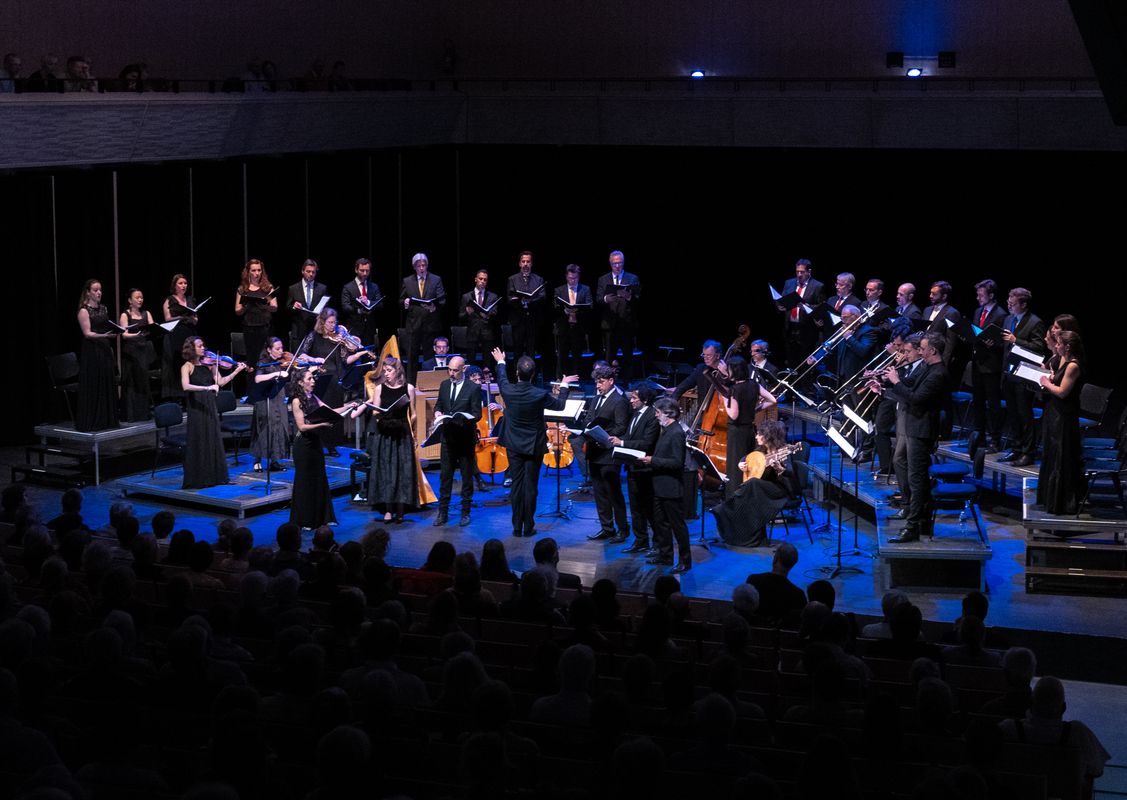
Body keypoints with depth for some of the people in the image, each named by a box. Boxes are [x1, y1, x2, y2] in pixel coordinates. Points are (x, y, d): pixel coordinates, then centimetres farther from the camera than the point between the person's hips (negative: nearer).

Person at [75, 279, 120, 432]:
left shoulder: (104, 309, 12)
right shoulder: (84, 311, -8)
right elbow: (87, 333, -15)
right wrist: (103, 335, -28)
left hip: (105, 350, 7)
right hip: (91, 352, -7)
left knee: (107, 385, 8)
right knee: (92, 387, -4)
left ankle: (105, 419, 15)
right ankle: (89, 422, 0)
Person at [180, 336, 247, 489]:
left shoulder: (209, 363, 7)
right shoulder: (187, 367, -7)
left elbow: (221, 382, 2)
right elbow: (186, 386, -23)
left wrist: (236, 371, -8)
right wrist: (207, 387, -31)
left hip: (210, 407, 5)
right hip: (196, 409, -5)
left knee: (214, 441, 9)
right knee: (198, 443, -2)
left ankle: (215, 476, 19)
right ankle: (197, 479, 4)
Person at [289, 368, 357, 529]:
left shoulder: (313, 398, 9)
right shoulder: (297, 401, -12)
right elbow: (302, 426, -16)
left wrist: (348, 406, 2)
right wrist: (321, 424, -23)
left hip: (314, 442, 7)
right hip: (303, 444, -7)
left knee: (319, 479, 9)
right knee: (305, 481, 1)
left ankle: (321, 518, 16)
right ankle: (304, 521, 10)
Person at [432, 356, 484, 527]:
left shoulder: (473, 388, -8)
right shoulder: (444, 385, 7)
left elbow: (477, 414, -9)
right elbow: (438, 404, 18)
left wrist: (462, 420, -25)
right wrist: (438, 412, -4)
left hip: (465, 438, -4)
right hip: (448, 436, 4)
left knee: (467, 476, 6)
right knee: (445, 475, 6)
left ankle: (465, 512, 14)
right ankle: (443, 513, 10)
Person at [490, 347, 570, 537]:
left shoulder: (508, 391, -13)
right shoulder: (541, 395, -18)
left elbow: (501, 380, 14)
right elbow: (560, 405, 2)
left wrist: (501, 362, 33)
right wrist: (561, 388, 20)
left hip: (514, 445, 2)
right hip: (534, 446, -2)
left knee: (516, 485, 7)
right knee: (531, 486, 4)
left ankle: (517, 527, 10)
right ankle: (529, 527, 8)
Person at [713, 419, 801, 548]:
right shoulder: (761, 450, 9)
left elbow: (790, 474, -24)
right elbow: (744, 458, 26)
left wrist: (778, 467, -43)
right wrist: (740, 464, 4)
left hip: (781, 489, -7)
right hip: (765, 487, 7)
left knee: (753, 485, -31)